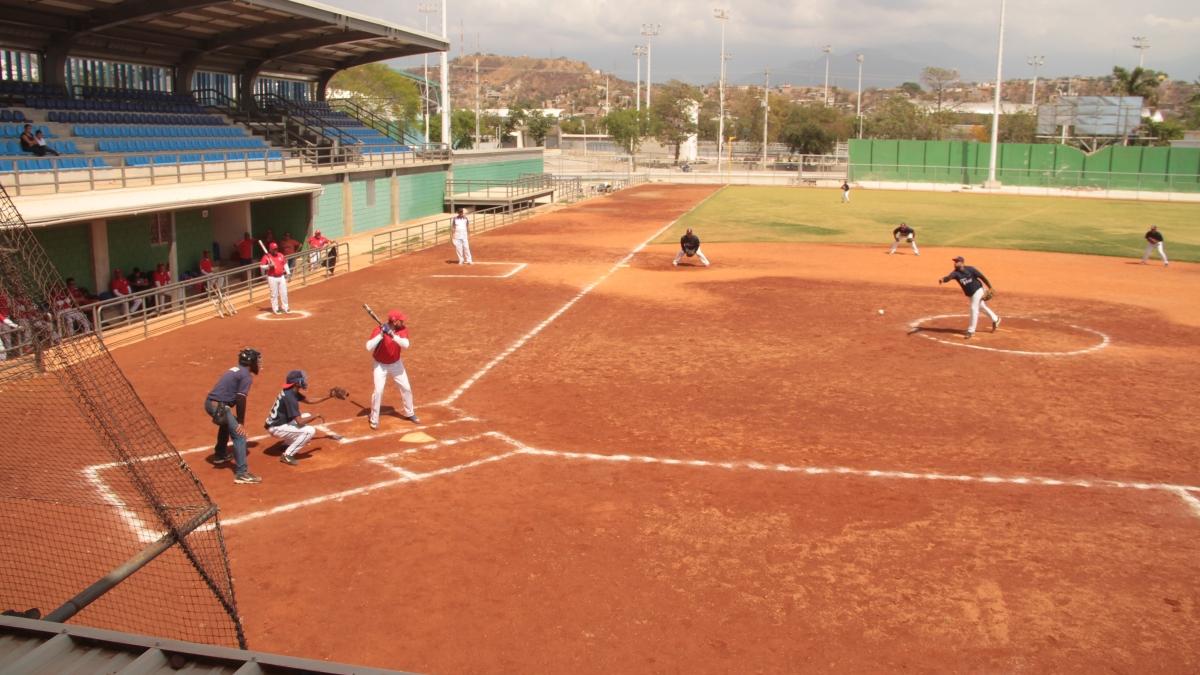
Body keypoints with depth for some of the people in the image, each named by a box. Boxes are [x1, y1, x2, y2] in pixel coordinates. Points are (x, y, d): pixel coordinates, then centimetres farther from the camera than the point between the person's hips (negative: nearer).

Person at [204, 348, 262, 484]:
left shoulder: (235, 370, 20)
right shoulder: (246, 375, -8)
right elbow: (241, 399, -16)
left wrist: (237, 420, 25)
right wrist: (241, 423, -12)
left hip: (210, 402, 10)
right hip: (219, 406, -10)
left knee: (227, 423, 36)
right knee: (239, 434, -12)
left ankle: (220, 455, 53)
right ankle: (241, 473, -18)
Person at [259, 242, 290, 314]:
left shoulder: (281, 255, 9)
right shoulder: (266, 257, -7)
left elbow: (285, 264, 16)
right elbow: (261, 266, -10)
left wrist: (288, 274, 12)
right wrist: (269, 266, -26)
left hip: (281, 277, 5)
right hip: (272, 278, -5)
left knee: (284, 293, 7)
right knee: (274, 294, -1)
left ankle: (285, 308, 16)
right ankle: (275, 309, 8)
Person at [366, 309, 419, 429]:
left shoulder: (403, 329, -14)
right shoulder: (378, 330, -24)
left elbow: (405, 345, -31)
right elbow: (369, 347, -33)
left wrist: (392, 335, -42)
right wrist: (381, 334, -40)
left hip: (396, 364, 4)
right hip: (380, 365, -4)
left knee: (406, 388, 8)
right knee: (378, 391, -13)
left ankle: (409, 414, 29)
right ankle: (374, 419, 3)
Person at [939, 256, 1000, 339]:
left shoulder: (970, 269, -19)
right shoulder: (956, 273, -12)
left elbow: (981, 276, -10)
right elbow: (949, 277, -33)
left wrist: (990, 286, -4)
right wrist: (943, 279, -57)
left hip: (977, 290, -6)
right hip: (969, 294, 6)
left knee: (974, 308, -9)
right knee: (981, 306, 21)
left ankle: (971, 331, -2)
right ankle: (995, 319, 43)